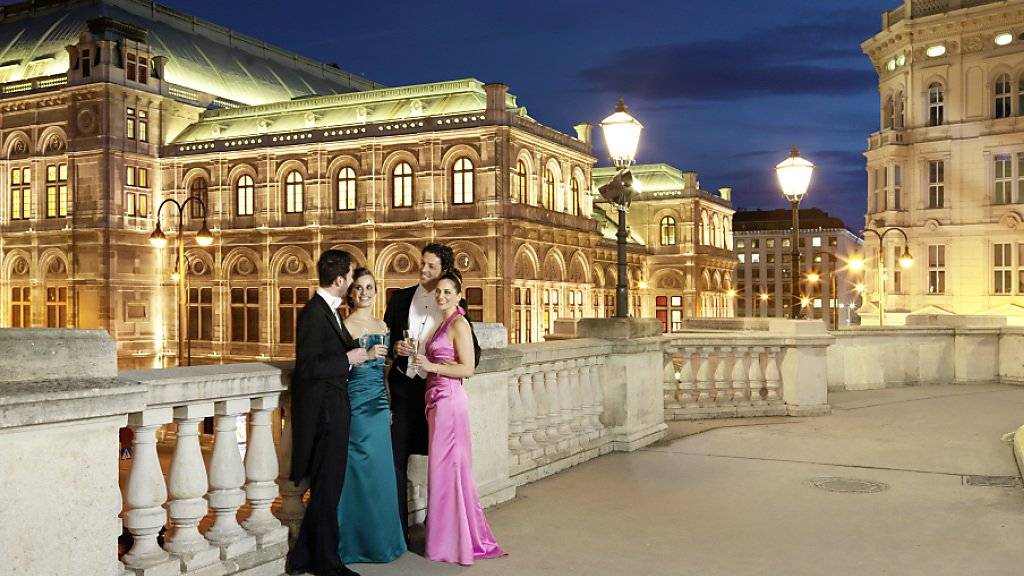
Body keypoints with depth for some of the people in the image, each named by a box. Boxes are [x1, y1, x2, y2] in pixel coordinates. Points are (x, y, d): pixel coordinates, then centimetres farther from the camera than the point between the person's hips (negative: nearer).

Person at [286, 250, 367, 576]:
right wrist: (349, 359, -17)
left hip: (332, 411, 10)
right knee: (327, 489, 2)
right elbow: (306, 367, -23)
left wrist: (359, 353, 9)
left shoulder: (328, 310, 12)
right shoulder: (313, 313, -18)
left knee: (325, 488, 16)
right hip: (323, 412, -10)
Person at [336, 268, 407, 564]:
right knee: (360, 471, -3)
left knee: (382, 472, 10)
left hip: (380, 404, 7)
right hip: (356, 403, -7)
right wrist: (365, 355, -23)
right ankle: (358, 542, 10)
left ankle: (381, 538, 21)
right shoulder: (344, 325, -7)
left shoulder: (382, 325, 14)